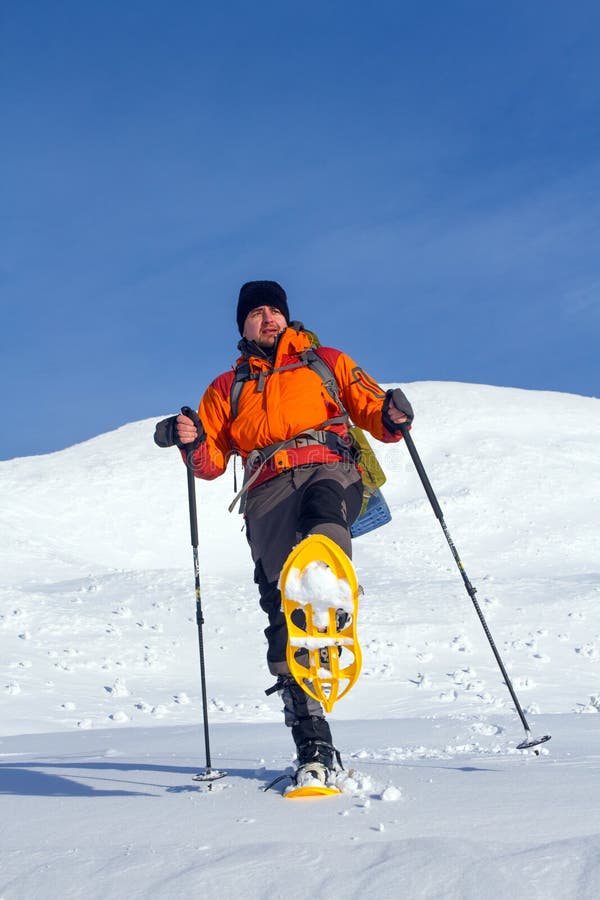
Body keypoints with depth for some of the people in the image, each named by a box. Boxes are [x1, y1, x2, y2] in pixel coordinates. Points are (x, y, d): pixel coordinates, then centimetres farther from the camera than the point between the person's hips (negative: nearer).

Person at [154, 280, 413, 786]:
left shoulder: (326, 362, 27)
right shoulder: (226, 388, 30)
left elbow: (371, 412, 19)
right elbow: (211, 462, 22)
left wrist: (391, 416, -5)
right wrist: (190, 442, -1)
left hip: (330, 470, 0)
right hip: (268, 489, 1)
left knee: (324, 506, -40)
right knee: (282, 604, -18)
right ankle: (314, 747, -20)